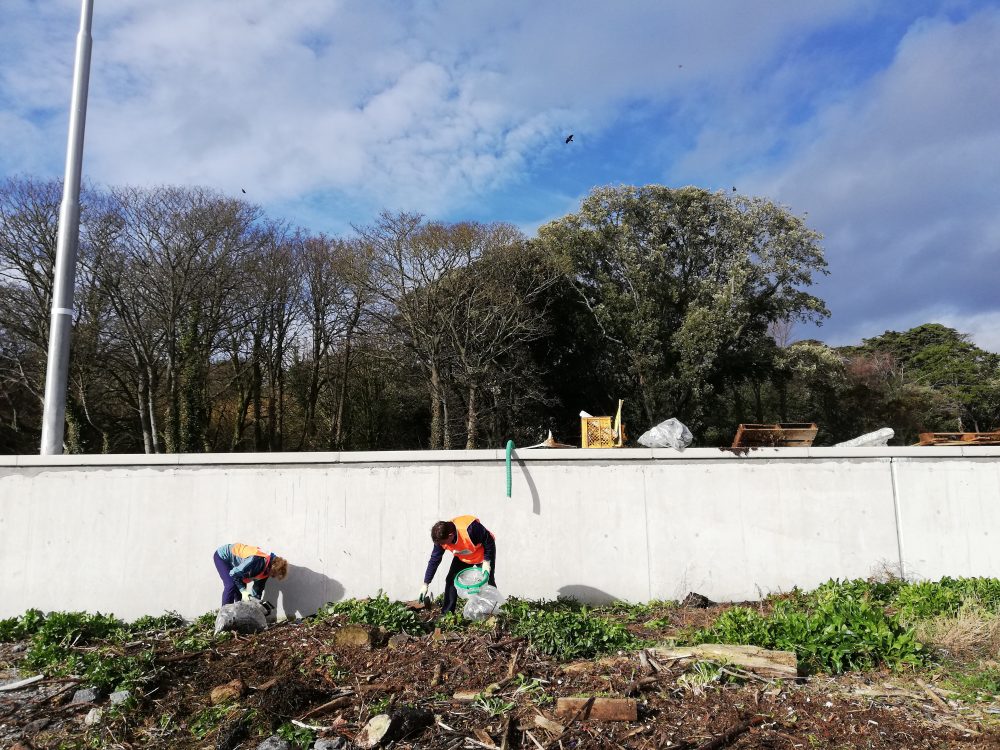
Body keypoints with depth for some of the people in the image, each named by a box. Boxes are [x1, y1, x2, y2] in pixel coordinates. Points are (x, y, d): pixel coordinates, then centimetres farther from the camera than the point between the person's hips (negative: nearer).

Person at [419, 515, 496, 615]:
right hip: (462, 558, 5)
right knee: (451, 580, -6)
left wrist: (487, 561, -27)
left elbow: (489, 541, -27)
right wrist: (426, 584, -11)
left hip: (483, 553, -4)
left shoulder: (470, 528, -42)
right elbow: (434, 560, -13)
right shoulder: (441, 539, -24)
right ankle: (446, 614, 4)